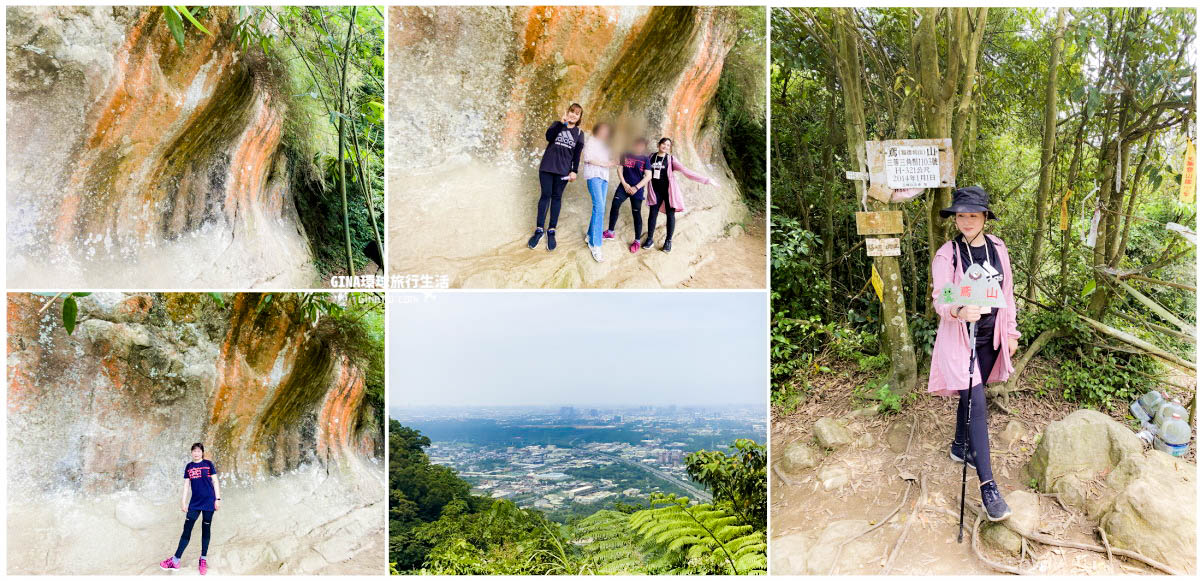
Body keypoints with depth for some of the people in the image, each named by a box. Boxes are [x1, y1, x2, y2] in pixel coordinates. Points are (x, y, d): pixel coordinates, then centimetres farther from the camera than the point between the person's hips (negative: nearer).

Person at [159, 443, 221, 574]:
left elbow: (215, 482, 0)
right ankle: (175, 560, 4)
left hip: (208, 501, -3)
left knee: (206, 529, 4)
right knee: (187, 528, -1)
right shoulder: (189, 467, 9)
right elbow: (187, 485, 12)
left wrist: (218, 499, -5)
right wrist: (183, 501, 7)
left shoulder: (208, 464, -1)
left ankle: (203, 560, 12)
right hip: (195, 502, 3)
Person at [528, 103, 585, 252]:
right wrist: (561, 123, -17)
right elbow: (548, 137, -13)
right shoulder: (557, 125, 7)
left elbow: (577, 154, 6)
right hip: (547, 166, -1)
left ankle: (551, 231, 5)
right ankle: (539, 230, 3)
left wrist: (574, 171, -3)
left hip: (563, 170, 1)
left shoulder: (579, 133, 9)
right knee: (545, 195, -1)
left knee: (557, 197, 3)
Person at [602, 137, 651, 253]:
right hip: (624, 186, 2)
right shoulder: (625, 155, 6)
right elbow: (620, 170, 5)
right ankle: (610, 232, 12)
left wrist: (636, 187, -14)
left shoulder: (645, 159, -1)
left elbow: (648, 176, -7)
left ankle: (637, 240, 7)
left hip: (637, 190, -2)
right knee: (614, 206, -6)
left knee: (636, 213, 0)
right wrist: (624, 184, -7)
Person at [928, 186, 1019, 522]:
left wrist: (1011, 331, 12)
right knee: (976, 403, -12)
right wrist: (959, 311, -41)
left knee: (972, 395, 18)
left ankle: (961, 447, 42)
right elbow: (940, 300, -20)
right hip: (960, 339, -5)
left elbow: (1006, 292, 10)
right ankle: (987, 486, -10)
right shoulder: (947, 255, -14)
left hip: (990, 337, 5)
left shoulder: (998, 248, 1)